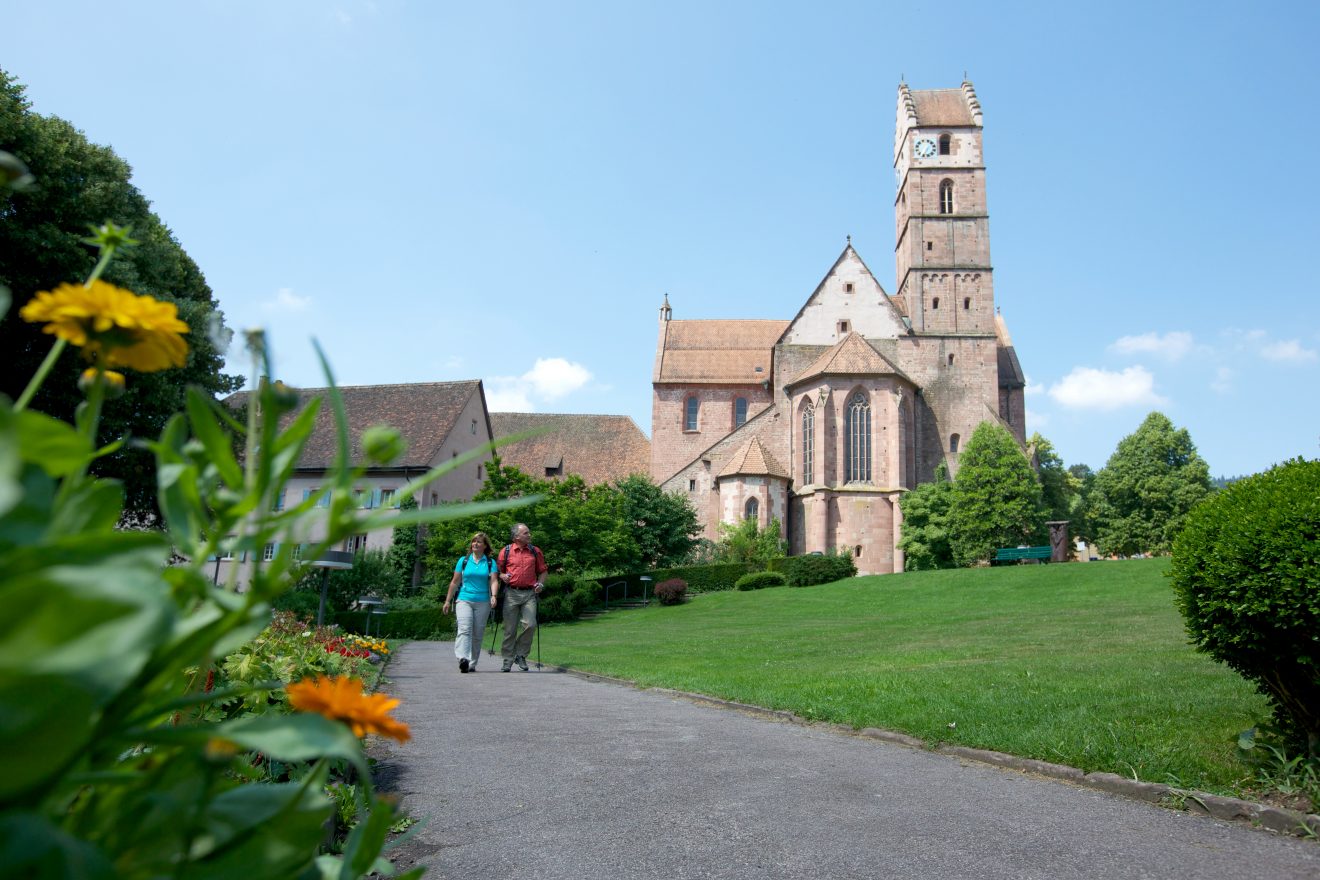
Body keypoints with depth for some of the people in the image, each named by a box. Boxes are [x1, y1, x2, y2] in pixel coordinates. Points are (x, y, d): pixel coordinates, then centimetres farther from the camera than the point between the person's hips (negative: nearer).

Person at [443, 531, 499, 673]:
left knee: (477, 634, 4)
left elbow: (494, 581, -3)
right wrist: (448, 601, 14)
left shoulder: (490, 562, 7)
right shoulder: (463, 561, 10)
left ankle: (472, 664, 13)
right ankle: (463, 659, -33)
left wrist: (494, 595, -21)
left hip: (483, 602, 1)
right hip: (464, 600, -1)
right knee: (464, 629, -19)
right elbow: (455, 582, 14)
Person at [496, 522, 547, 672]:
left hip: (529, 594, 1)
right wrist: (503, 576, -10)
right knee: (510, 628, 2)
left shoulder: (535, 552, 11)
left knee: (530, 624, -11)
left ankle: (521, 655, 8)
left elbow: (542, 571, 17)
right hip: (511, 593, -1)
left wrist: (540, 584, 0)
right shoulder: (506, 551, 5)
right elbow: (498, 571, 11)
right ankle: (508, 660, 13)